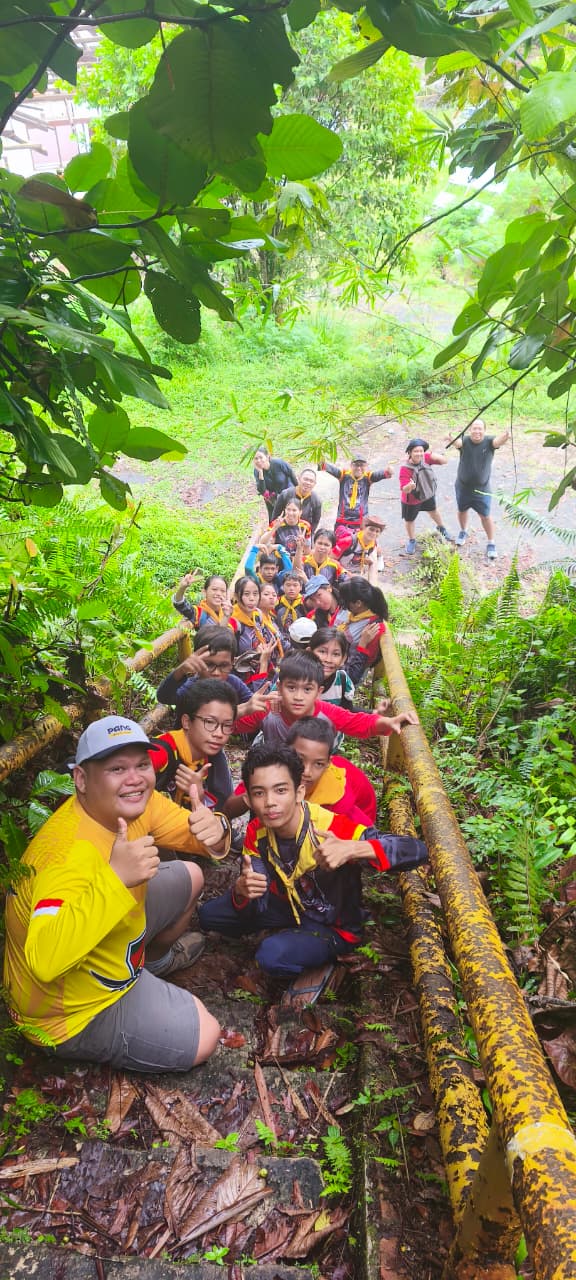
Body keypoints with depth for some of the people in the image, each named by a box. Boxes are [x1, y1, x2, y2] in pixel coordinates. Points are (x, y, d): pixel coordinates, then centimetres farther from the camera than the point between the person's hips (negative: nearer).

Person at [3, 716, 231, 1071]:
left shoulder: (133, 802, -14)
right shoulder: (69, 852, -38)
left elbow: (188, 833, -8)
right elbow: (44, 961, -50)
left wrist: (213, 829, -31)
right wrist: (114, 877, -54)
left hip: (113, 945, 8)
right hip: (74, 1008, -8)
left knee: (190, 877, 17)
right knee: (203, 1038, -10)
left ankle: (154, 959, 42)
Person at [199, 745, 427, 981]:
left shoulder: (330, 828, -34)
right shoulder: (256, 832, -16)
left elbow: (417, 850, -40)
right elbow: (255, 907, -13)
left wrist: (351, 849, -55)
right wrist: (242, 892, -38)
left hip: (335, 927, -5)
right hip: (289, 908, 6)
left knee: (273, 955, -31)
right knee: (209, 915, -5)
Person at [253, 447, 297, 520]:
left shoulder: (278, 463, -28)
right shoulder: (257, 471, -20)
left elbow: (292, 475, -12)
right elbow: (262, 491, -28)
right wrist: (260, 473, -39)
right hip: (272, 500, 3)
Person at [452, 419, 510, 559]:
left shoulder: (488, 442, -17)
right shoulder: (465, 441, -17)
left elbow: (498, 441, -39)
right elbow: (458, 442, -40)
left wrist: (504, 437, -64)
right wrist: (453, 440, -66)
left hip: (482, 488, -1)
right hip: (463, 486, 2)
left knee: (485, 515, 5)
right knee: (462, 511, 23)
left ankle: (491, 543, 22)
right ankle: (463, 531, 52)